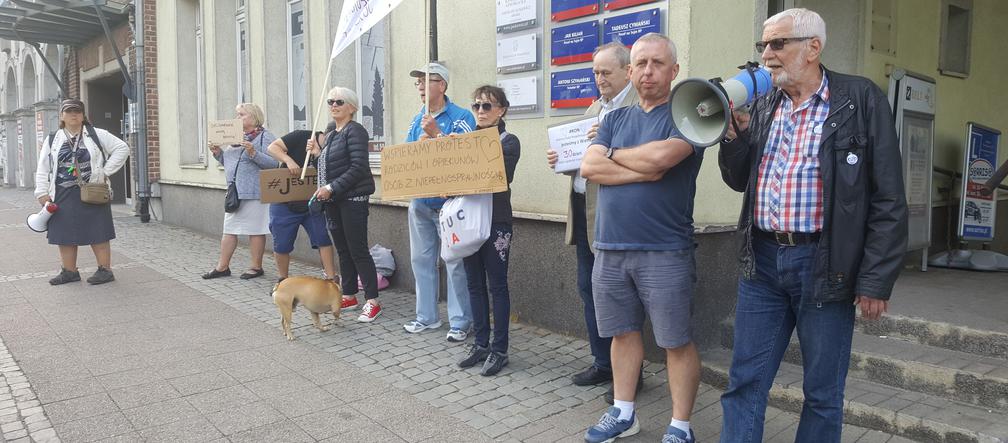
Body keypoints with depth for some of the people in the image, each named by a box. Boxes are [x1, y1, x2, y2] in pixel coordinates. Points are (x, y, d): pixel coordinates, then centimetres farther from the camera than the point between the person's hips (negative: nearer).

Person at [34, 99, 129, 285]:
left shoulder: (97, 135, 2)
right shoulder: (52, 140, 10)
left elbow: (122, 148, -1)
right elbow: (43, 169, 10)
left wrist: (105, 171, -6)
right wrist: (42, 193, 1)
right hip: (63, 196, 4)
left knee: (98, 233, 0)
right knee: (65, 234, 7)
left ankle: (105, 270, 7)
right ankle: (69, 271, 18)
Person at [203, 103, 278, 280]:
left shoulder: (265, 137, -6)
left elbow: (273, 163, -17)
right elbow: (229, 162, 24)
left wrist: (253, 153, -26)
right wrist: (218, 153, 7)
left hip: (254, 193, -8)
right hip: (234, 192, 8)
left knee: (255, 230, 0)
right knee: (229, 230, 11)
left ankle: (256, 267, 11)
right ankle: (222, 266, 19)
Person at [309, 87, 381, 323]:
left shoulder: (355, 131, -10)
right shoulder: (332, 135, 17)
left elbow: (358, 167, -19)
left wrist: (331, 188, -19)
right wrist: (318, 154, 6)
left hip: (353, 198, -9)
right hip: (333, 200, 9)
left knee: (358, 250, -7)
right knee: (343, 250, 13)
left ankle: (372, 301, -1)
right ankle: (349, 296, 22)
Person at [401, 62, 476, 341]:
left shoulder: (460, 117, -6)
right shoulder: (417, 121, 15)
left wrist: (437, 134, -20)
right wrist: (422, 139, -10)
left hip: (449, 201, -7)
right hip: (420, 201, 7)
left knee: (455, 263, -3)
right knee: (421, 260, 13)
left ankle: (460, 321, 8)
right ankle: (427, 317, 26)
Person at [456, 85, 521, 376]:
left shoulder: (509, 142, -4)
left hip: (496, 221, -6)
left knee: (497, 285, 1)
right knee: (475, 284, 11)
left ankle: (499, 350, 9)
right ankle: (480, 344, 22)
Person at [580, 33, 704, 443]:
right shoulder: (614, 119, 14)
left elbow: (661, 155, -21)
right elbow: (589, 167, 0)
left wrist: (614, 155, -3)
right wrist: (644, 171, -11)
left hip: (664, 252, -5)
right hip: (610, 250, 5)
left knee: (676, 342, 3)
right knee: (623, 333, 15)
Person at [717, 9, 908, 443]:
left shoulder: (860, 99, -5)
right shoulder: (762, 106, 10)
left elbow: (888, 199, -7)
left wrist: (875, 280, -11)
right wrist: (733, 134, -3)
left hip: (824, 264, -4)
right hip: (762, 260, 4)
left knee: (822, 392, 10)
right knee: (744, 383, 9)